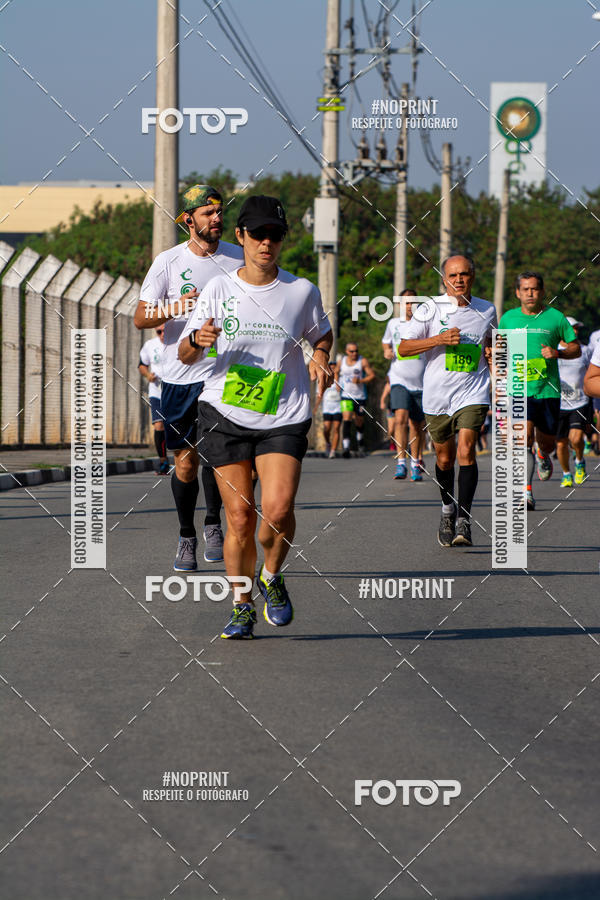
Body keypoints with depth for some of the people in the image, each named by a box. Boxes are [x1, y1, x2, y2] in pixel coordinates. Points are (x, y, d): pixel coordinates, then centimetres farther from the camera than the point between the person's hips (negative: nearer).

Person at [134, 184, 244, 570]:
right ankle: (187, 537, 18)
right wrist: (172, 309, -22)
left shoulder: (239, 257, 4)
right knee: (186, 460, 4)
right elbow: (140, 318, -3)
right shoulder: (168, 261, -1)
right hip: (180, 375, 0)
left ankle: (214, 524, 5)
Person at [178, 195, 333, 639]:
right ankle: (242, 606, 16)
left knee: (278, 509, -18)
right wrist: (198, 340, -18)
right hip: (225, 415, 0)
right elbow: (185, 355, 5)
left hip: (283, 419, 0)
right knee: (239, 517, -2)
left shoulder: (302, 291, 1)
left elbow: (322, 333, 20)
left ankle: (272, 577, 12)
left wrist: (320, 357, -2)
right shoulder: (219, 289, 0)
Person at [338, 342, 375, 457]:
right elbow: (336, 372, 24)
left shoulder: (363, 361, -5)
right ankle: (346, 448, -24)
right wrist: (337, 384, 8)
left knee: (359, 421, 13)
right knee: (346, 419, -17)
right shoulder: (341, 361, 4)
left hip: (360, 396, 0)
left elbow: (372, 376, -6)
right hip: (346, 396, 0)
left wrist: (360, 381, -21)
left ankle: (359, 439, 47)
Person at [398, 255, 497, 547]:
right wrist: (439, 340, -18)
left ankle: (463, 520, -17)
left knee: (466, 450, -18)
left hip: (472, 393, 0)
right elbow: (403, 347, -6)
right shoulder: (430, 308, -4)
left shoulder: (487, 310, 6)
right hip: (437, 395, 0)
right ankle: (448, 511, 36)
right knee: (444, 458, 11)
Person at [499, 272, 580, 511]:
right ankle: (526, 491, -20)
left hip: (548, 390, 1)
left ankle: (542, 456, 50)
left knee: (547, 442, 11)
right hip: (519, 389, -1)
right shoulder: (508, 318, 7)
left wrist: (557, 352, -11)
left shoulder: (555, 317, 3)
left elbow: (576, 349, 8)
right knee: (525, 436, -19)